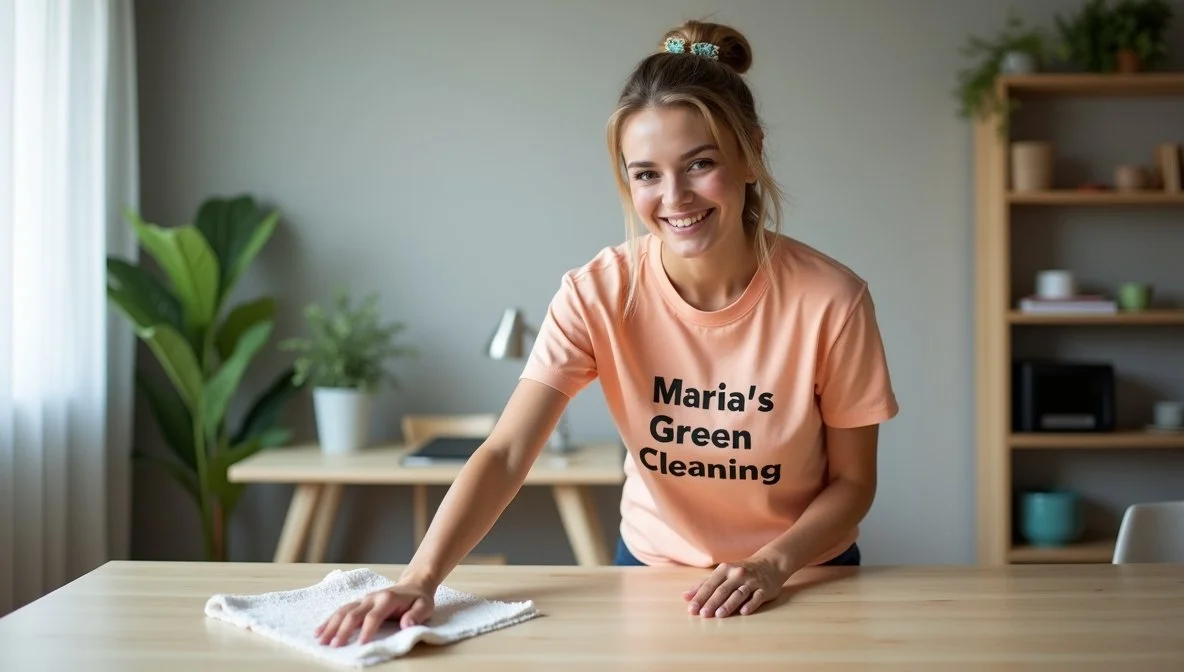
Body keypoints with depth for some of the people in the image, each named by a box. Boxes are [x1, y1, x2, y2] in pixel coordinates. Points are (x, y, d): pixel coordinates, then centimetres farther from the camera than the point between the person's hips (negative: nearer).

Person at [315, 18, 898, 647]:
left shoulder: (831, 300, -18)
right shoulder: (597, 294, -15)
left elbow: (852, 481, -7)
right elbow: (505, 453, -22)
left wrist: (772, 563, -23)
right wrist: (421, 578, -35)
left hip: (806, 578, -1)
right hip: (653, 568, 1)